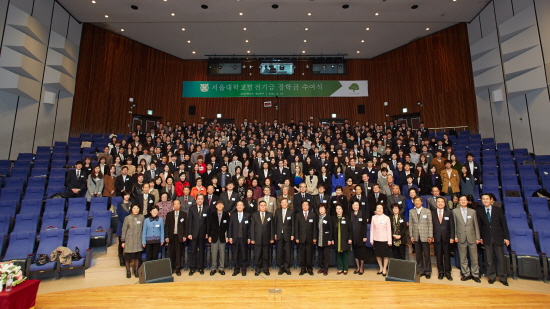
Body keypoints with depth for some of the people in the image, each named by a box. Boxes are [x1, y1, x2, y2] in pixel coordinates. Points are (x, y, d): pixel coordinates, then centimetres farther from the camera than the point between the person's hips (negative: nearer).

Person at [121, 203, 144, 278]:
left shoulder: (142, 217, -1)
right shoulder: (127, 218, -8)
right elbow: (124, 230, -3)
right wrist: (123, 241, -3)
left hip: (138, 240, 2)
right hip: (129, 240, -2)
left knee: (137, 256, 8)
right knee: (128, 256, 4)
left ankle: (136, 270, 24)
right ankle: (128, 271, 22)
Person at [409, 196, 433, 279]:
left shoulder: (427, 211, 0)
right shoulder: (411, 211, 6)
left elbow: (430, 224, 0)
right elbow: (410, 224, 7)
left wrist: (430, 236, -5)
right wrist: (411, 235, 2)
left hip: (425, 236, -2)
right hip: (416, 236, 2)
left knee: (426, 254, 2)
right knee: (418, 254, 9)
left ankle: (428, 271, 15)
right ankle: (421, 270, 20)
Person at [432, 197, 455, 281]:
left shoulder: (449, 212, 3)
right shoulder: (432, 213, 2)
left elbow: (452, 226, 1)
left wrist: (452, 237, -4)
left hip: (446, 237, 0)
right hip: (436, 237, 0)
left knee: (447, 255, 6)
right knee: (438, 255, 6)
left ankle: (447, 272, 19)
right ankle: (440, 272, 18)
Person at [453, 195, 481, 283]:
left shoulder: (473, 211, 7)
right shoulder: (455, 211, 3)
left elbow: (476, 225, 8)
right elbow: (454, 225, 2)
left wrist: (478, 237, 4)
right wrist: (455, 236, -3)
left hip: (472, 238, 1)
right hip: (461, 238, -1)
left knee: (474, 258, 6)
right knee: (463, 258, 6)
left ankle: (475, 275, 19)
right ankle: (466, 274, 17)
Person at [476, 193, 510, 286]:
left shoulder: (498, 209, 2)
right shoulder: (479, 210, 1)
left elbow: (504, 223, 3)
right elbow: (479, 225, 4)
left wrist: (506, 237, -1)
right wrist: (480, 237, 1)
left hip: (498, 237, 0)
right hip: (487, 238, 0)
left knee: (501, 258, 5)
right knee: (489, 259, 6)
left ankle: (502, 278, 19)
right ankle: (491, 277, 19)